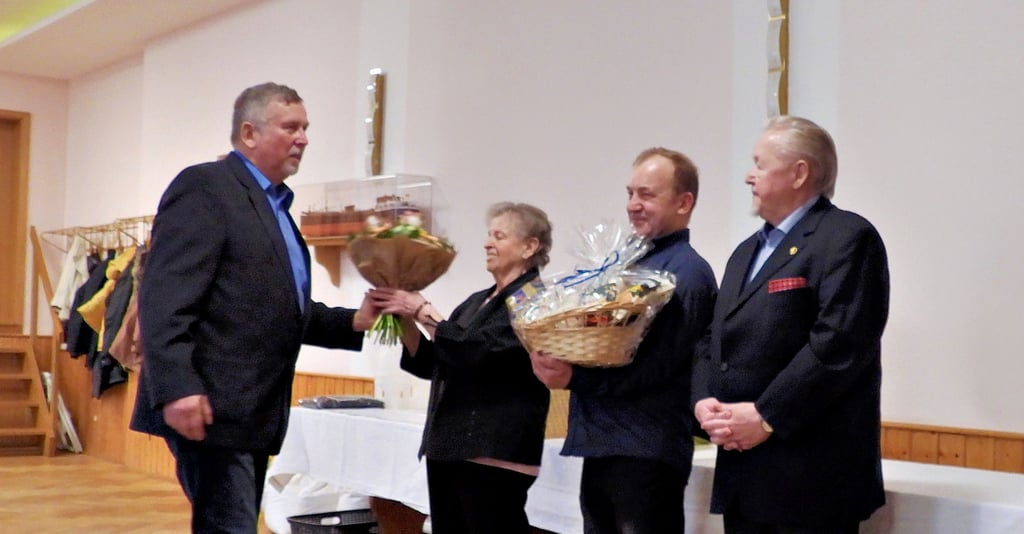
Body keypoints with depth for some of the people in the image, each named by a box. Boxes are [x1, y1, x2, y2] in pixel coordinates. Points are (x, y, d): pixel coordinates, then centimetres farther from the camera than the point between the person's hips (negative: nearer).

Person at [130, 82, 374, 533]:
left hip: (253, 411, 9)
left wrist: (354, 322, 6)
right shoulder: (205, 187, -8)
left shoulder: (274, 205, 20)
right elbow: (164, 297, -18)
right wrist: (176, 388, -27)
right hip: (209, 406, -9)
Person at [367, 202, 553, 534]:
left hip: (493, 453, -8)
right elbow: (430, 363, 17)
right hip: (448, 446, 8)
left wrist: (422, 311, -15)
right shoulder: (476, 301, 17)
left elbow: (478, 351, -20)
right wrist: (404, 319, 2)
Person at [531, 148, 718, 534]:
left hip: (646, 452, -9)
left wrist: (575, 378, -24)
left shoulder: (686, 270, -11)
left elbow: (658, 364, -20)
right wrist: (554, 360, -4)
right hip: (601, 443, 9)